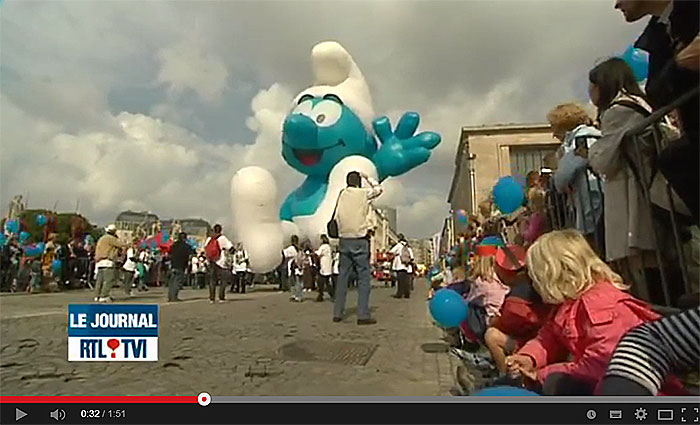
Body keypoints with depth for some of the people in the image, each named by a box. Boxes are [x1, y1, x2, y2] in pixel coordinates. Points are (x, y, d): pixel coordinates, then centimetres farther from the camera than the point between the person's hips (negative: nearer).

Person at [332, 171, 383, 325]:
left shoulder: (341, 195, 8)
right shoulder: (364, 193, -2)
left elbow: (336, 219, 6)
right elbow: (378, 189, 17)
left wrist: (342, 232, 14)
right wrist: (367, 178, 27)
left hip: (344, 240, 5)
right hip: (360, 240, -4)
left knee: (343, 276, 10)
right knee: (363, 277, -1)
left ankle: (337, 313, 14)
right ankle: (363, 315, -4)